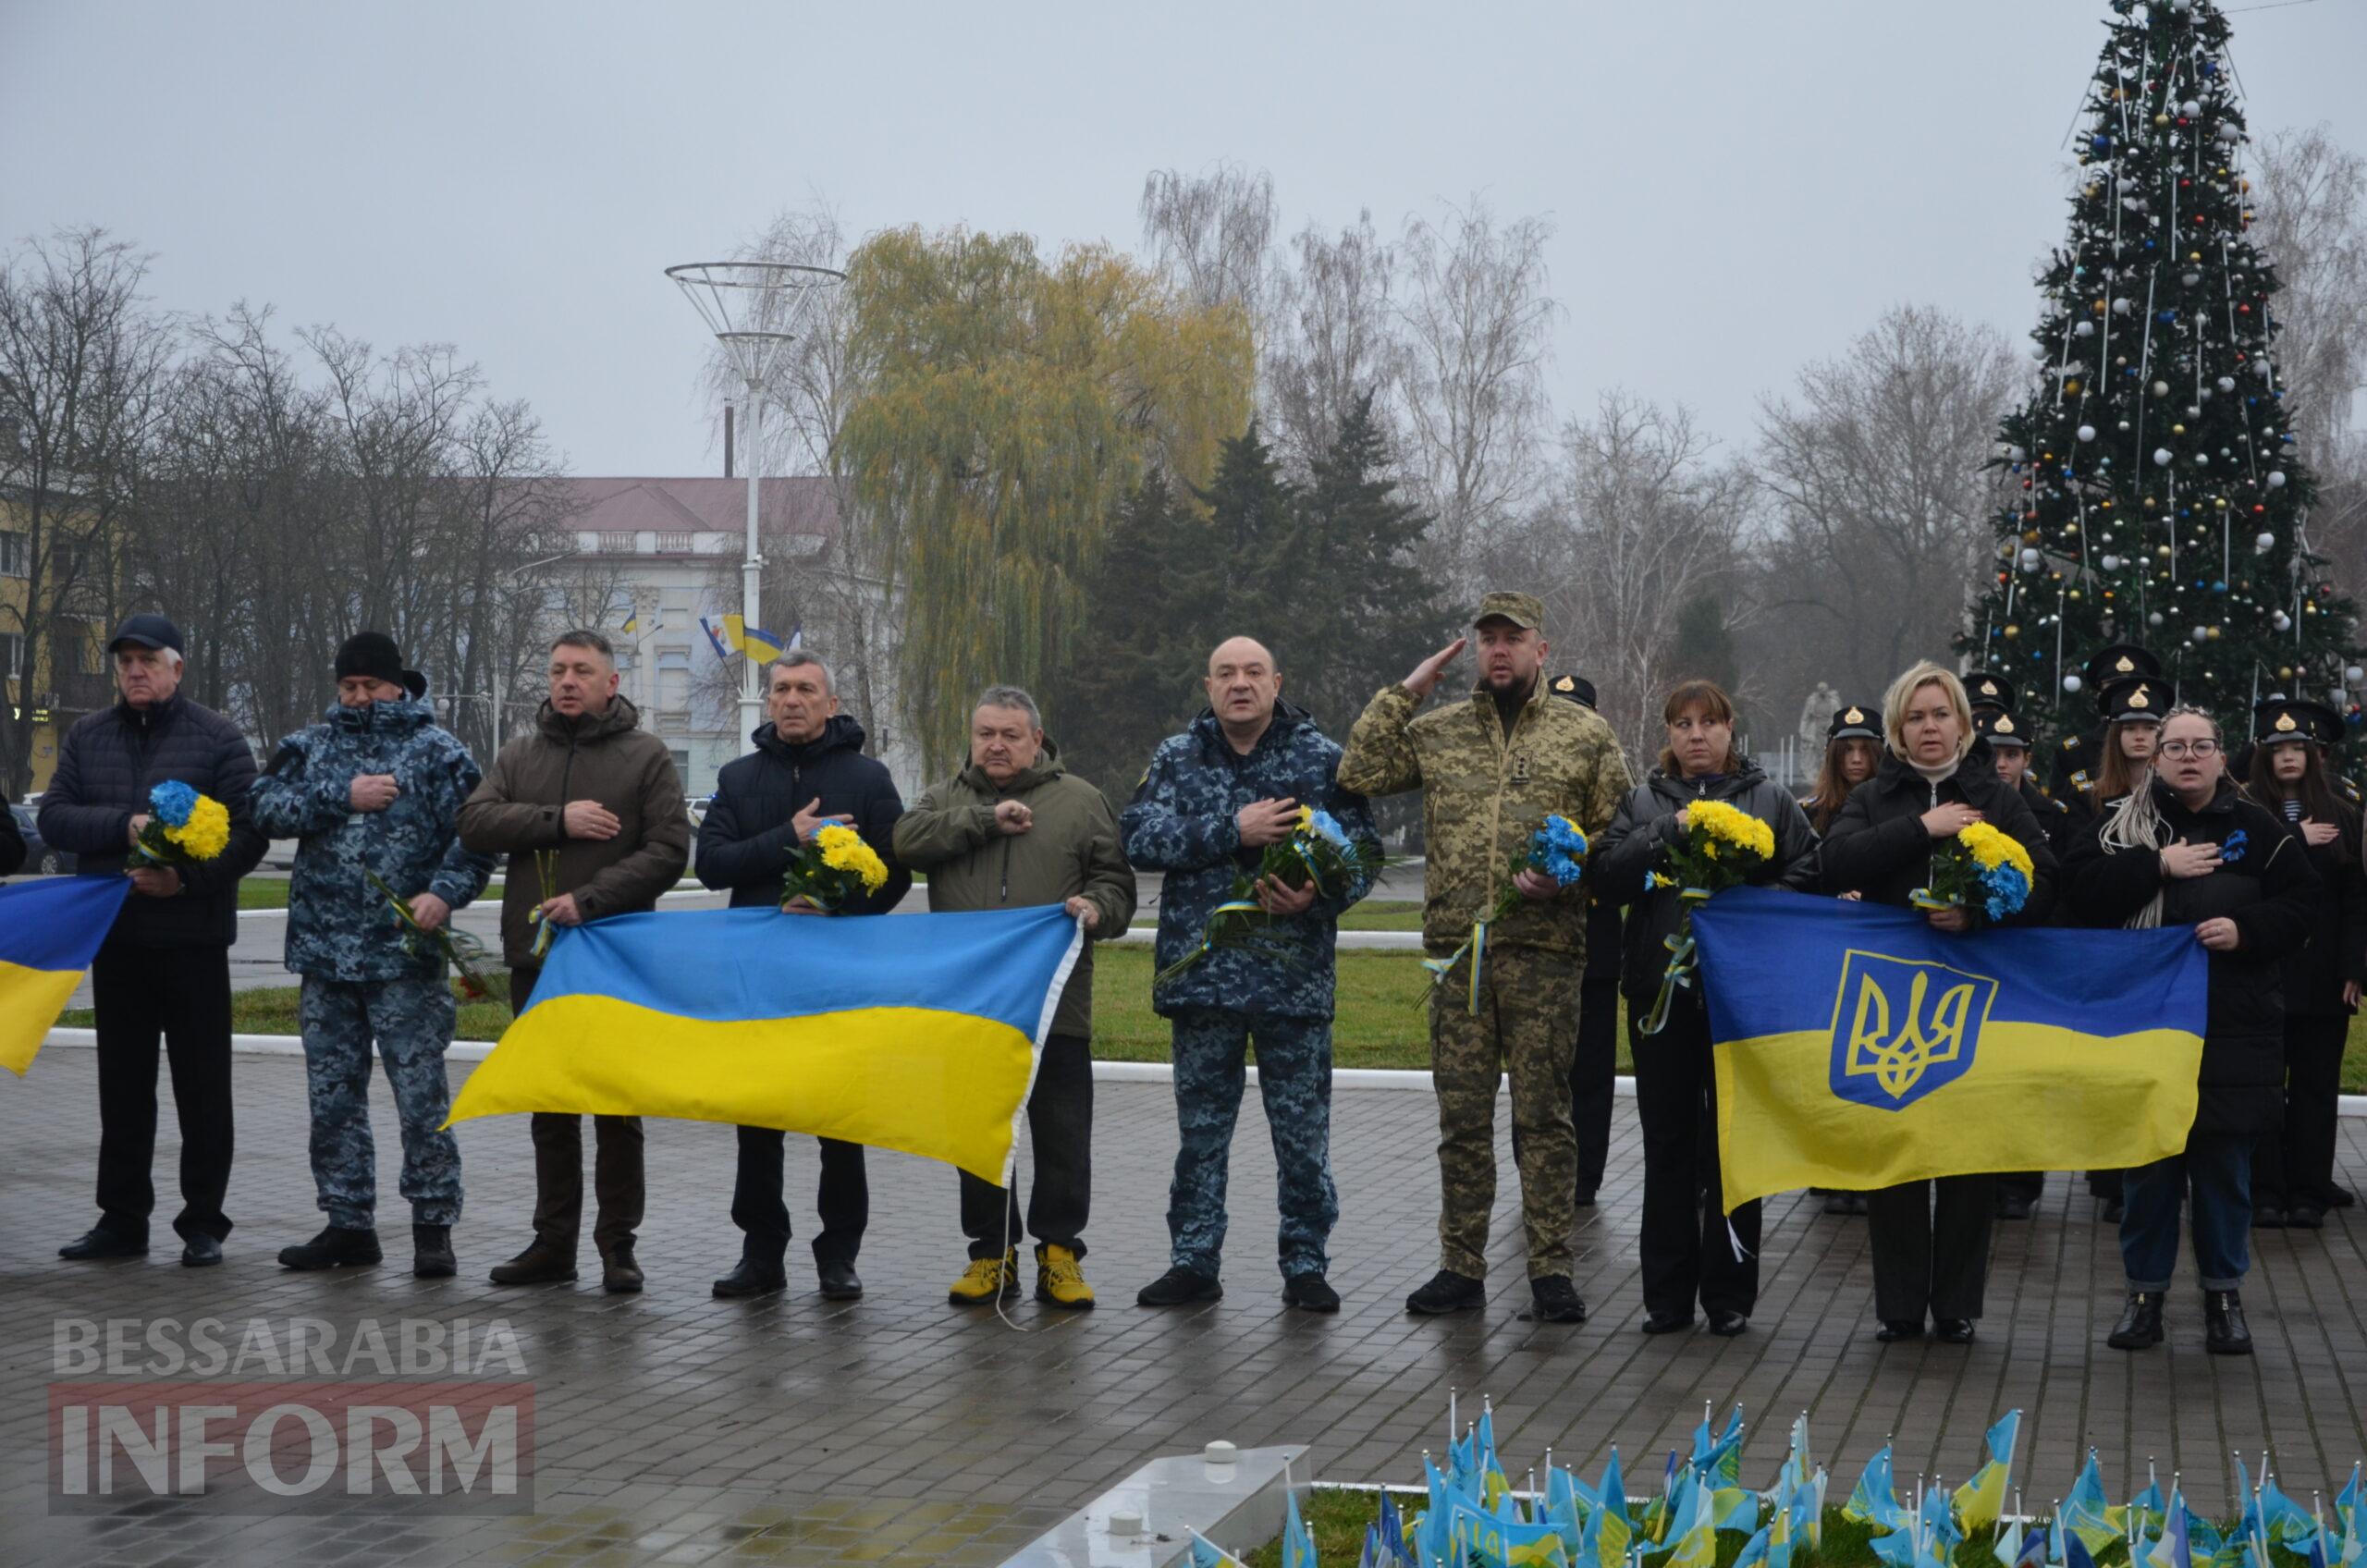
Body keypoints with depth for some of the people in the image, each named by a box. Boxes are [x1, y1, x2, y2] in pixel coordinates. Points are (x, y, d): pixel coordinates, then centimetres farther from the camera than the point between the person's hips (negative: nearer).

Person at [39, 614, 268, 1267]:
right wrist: (124, 825, -15)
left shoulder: (217, 738, -1)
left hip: (193, 939, -4)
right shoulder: (87, 737, 10)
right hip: (114, 939, 4)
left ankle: (203, 1224, 8)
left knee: (203, 1088, 1)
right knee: (122, 1085, 10)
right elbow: (53, 817, 1)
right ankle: (122, 1219, 18)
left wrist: (187, 877, -21)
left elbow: (248, 831, -7)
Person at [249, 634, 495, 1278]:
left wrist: (445, 892, -20)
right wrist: (342, 797, -11)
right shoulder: (312, 746, 13)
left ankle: (433, 1226, 3)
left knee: (422, 1096, -4)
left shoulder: (437, 751, 1)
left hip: (405, 956, -5)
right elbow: (267, 808, -1)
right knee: (332, 1098, 10)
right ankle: (348, 1224, 19)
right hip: (325, 955, 5)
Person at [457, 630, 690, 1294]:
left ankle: (617, 1242, 8)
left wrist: (590, 900, -18)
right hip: (535, 957, 4)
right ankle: (554, 1241, 17)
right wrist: (558, 821, -14)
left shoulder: (647, 757, 1)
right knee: (550, 1107, 10)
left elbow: (667, 851, -8)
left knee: (617, 1106, 1)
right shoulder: (521, 755, 13)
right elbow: (476, 822, -1)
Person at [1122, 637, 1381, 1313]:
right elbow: (1140, 836, -7)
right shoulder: (1177, 758, 7)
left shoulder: (1323, 758, 2)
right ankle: (1193, 1261, 18)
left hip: (1295, 976, -2)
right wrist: (1233, 831, -17)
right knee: (1200, 1128, 9)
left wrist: (1317, 897, -20)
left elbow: (1364, 851, 0)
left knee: (1302, 1130, 3)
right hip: (1203, 973, 2)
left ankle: (1305, 1264, 13)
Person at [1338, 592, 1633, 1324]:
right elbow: (1359, 773, 2)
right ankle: (1461, 1266, 14)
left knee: (1544, 1116, -1)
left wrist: (1567, 877, -11)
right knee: (1462, 1117, 6)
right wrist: (1403, 692, 3)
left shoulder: (1586, 734, 6)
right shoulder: (1438, 731, 12)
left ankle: (1551, 1271, 5)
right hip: (1458, 949, 2)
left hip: (1544, 951, -2)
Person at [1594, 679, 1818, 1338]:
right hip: (1661, 988, 1)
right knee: (1668, 1145, 6)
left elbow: (1810, 874, 1)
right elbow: (1605, 874, -4)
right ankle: (1667, 1295, 13)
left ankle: (1730, 1295, 10)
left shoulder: (1769, 799, 8)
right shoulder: (1645, 801, 10)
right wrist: (1670, 830, -13)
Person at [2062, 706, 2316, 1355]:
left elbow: (2302, 904, 3)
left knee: (2225, 1167, 6)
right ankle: (2145, 1290, 16)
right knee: (2147, 1163, 5)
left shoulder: (2256, 828, 5)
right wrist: (2158, 865, -17)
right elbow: (2081, 886, -9)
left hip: (2231, 1031, 0)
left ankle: (2224, 1293, 19)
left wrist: (2246, 929, -14)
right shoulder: (2122, 824, 4)